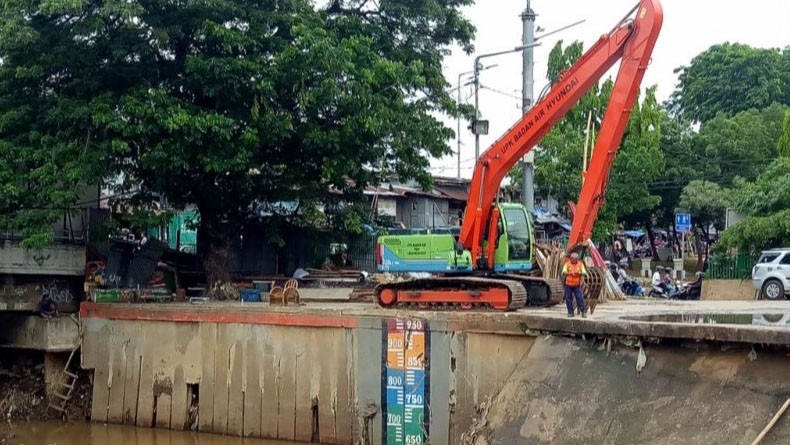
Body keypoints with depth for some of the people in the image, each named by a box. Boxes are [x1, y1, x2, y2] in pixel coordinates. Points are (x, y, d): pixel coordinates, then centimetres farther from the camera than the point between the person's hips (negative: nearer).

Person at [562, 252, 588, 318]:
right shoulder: (567, 264, -2)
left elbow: (584, 273, -8)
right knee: (568, 298, 1)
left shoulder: (580, 264, 2)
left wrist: (580, 273, -30)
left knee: (580, 298, -8)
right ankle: (570, 312, 12)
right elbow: (564, 272, -17)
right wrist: (566, 273, -41)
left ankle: (583, 312, -2)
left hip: (577, 285, 0)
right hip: (568, 285, 0)